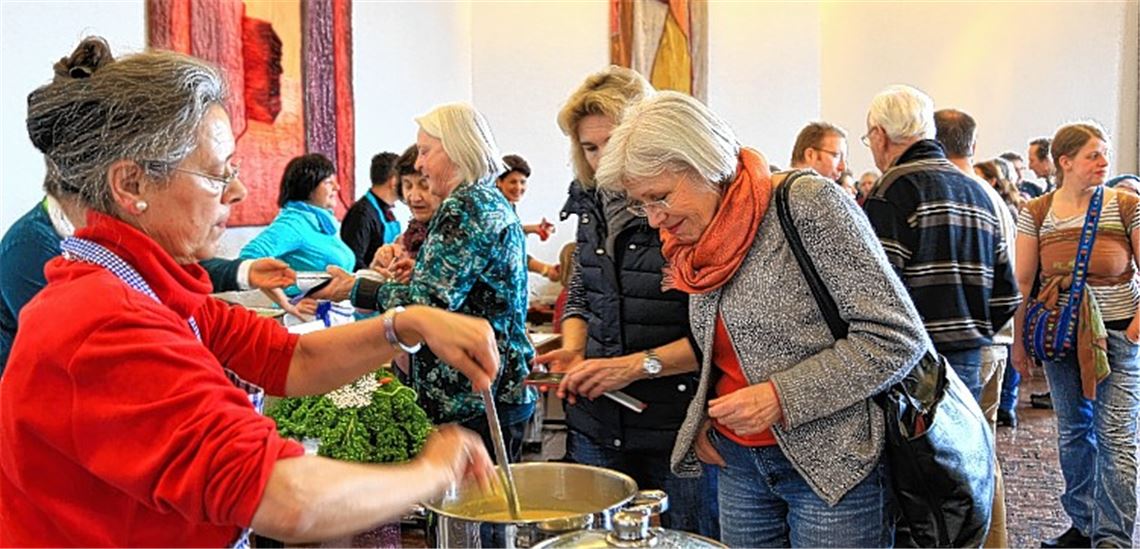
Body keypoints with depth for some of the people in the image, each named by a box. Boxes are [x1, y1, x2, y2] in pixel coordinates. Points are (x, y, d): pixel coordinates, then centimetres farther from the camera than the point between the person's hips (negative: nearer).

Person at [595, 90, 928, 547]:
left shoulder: (807, 204, -15)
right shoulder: (692, 242, 6)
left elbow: (897, 336, -17)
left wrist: (781, 397, -20)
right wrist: (703, 415, 1)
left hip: (832, 463, -6)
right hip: (739, 466, 6)